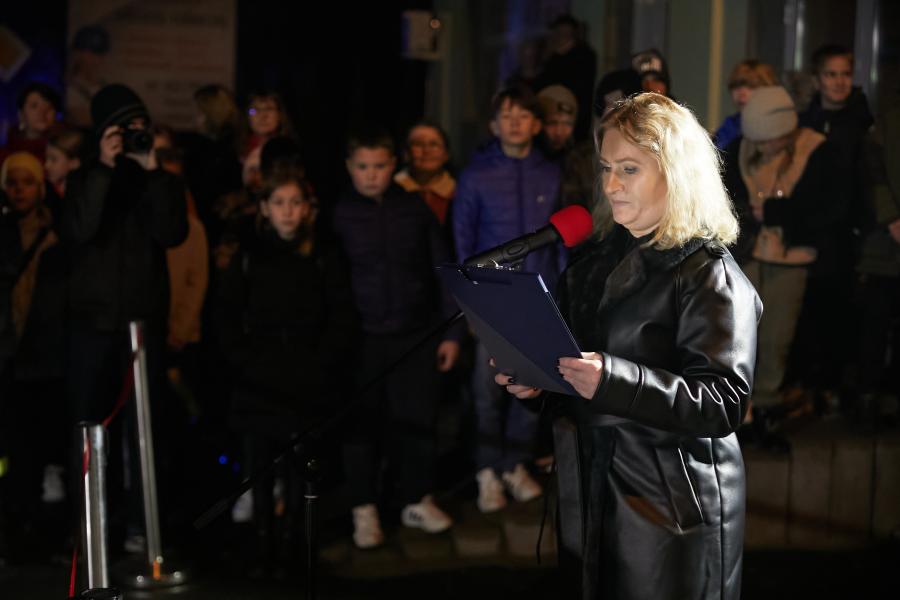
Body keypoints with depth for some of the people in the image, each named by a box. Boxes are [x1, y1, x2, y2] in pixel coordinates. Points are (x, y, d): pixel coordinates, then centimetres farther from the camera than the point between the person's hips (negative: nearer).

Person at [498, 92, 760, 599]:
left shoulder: (710, 276, -13)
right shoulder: (597, 258, 11)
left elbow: (724, 403, -22)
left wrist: (614, 381, -32)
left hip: (674, 509, -7)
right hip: (593, 493, 7)